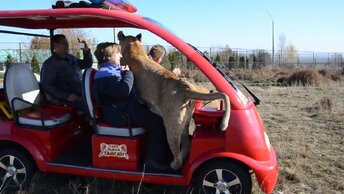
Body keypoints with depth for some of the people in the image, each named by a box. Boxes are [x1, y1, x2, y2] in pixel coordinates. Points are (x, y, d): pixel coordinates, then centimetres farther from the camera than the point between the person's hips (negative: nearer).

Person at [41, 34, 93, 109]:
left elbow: (87, 64, 30)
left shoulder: (70, 58, 19)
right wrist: (66, 96, -22)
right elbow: (47, 86, -11)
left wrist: (86, 51, 11)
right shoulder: (49, 64, -3)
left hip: (82, 94, 8)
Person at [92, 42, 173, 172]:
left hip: (127, 107, 11)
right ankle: (154, 160, -14)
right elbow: (124, 90, -28)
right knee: (156, 121, -21)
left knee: (157, 114, 6)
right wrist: (128, 73, -12)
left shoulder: (112, 70, 19)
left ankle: (165, 153, 10)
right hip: (121, 114, -11)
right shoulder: (104, 74, -13)